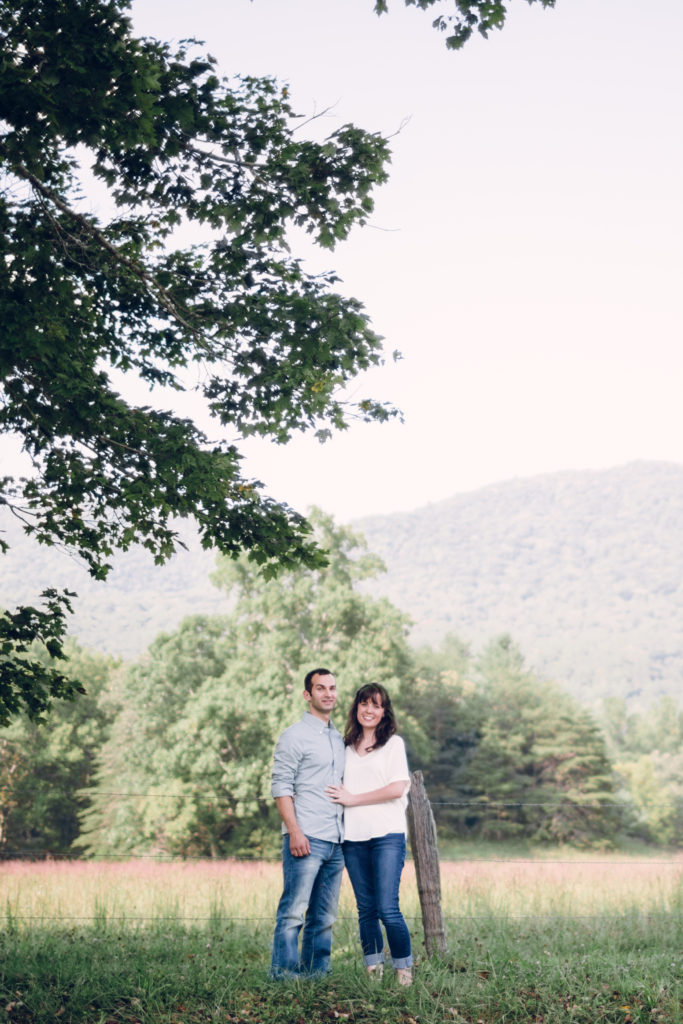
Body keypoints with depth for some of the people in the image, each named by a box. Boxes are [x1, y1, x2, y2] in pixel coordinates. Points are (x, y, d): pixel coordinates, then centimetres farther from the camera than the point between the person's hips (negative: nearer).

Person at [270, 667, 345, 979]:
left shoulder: (339, 739, 19)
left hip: (335, 841, 7)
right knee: (293, 912, -8)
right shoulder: (294, 736, -2)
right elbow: (281, 787, -8)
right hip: (306, 838, -7)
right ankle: (284, 973, -3)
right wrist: (295, 831, -17)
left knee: (325, 915, 8)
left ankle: (316, 971, 14)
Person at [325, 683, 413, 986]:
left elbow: (397, 789, -6)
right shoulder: (347, 747, 16)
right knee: (366, 909, 6)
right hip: (353, 836, 4)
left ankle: (404, 971, 2)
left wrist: (352, 799, -6)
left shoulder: (393, 743, 4)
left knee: (387, 908, -11)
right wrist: (340, 797, 1)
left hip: (387, 835, -4)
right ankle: (372, 971, 13)